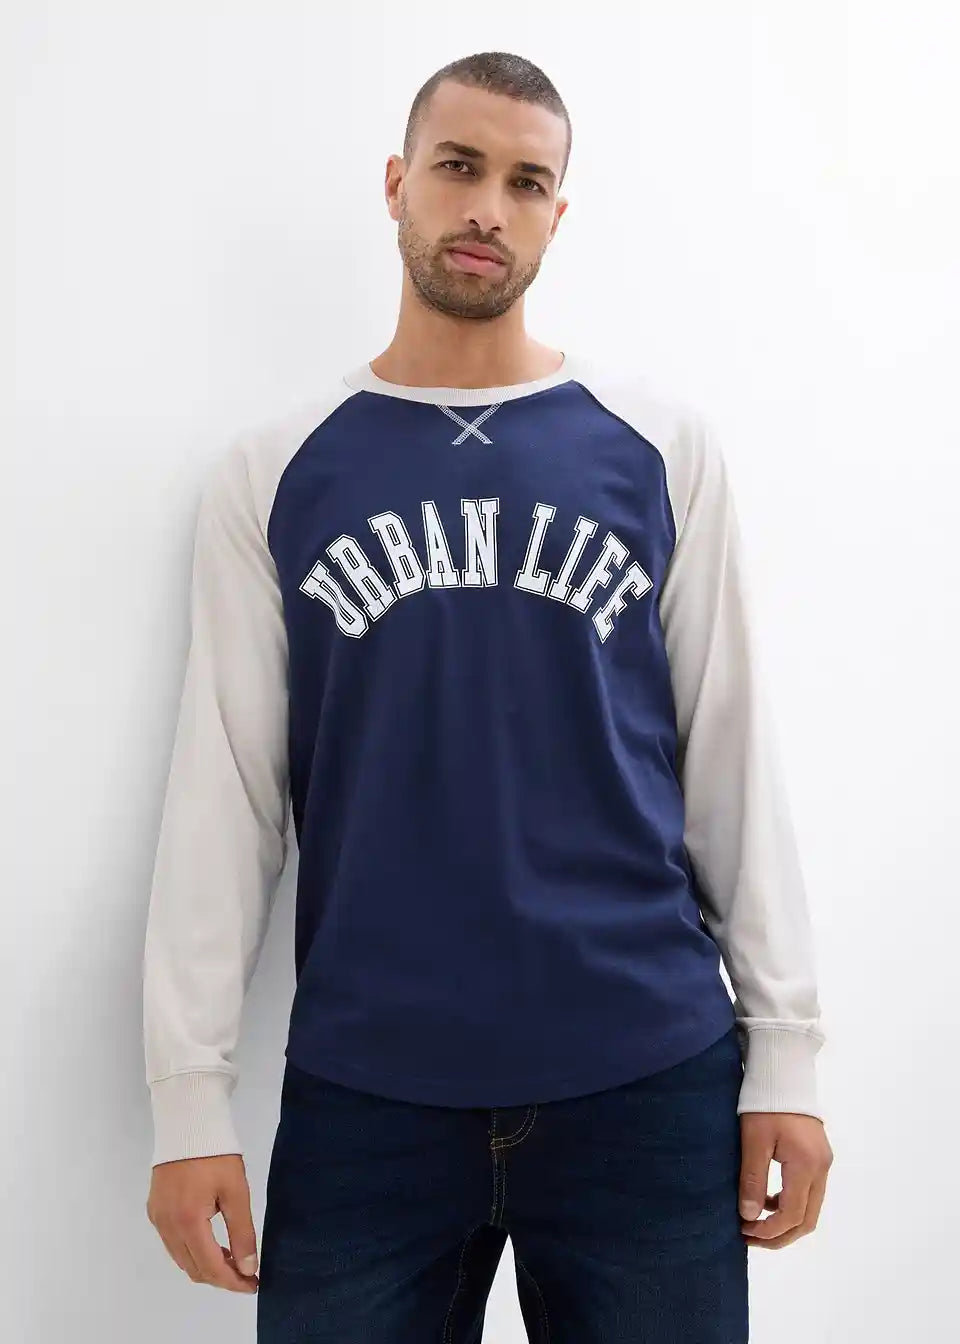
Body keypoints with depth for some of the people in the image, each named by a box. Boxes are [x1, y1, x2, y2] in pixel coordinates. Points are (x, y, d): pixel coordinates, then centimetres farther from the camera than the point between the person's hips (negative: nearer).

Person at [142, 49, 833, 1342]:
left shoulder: (661, 445, 2)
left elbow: (732, 750, 2)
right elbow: (225, 787, 0)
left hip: (649, 1072, 0)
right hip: (362, 1087, 0)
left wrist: (785, 1044, -1)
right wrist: (189, 1093, -3)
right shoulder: (273, 474, 2)